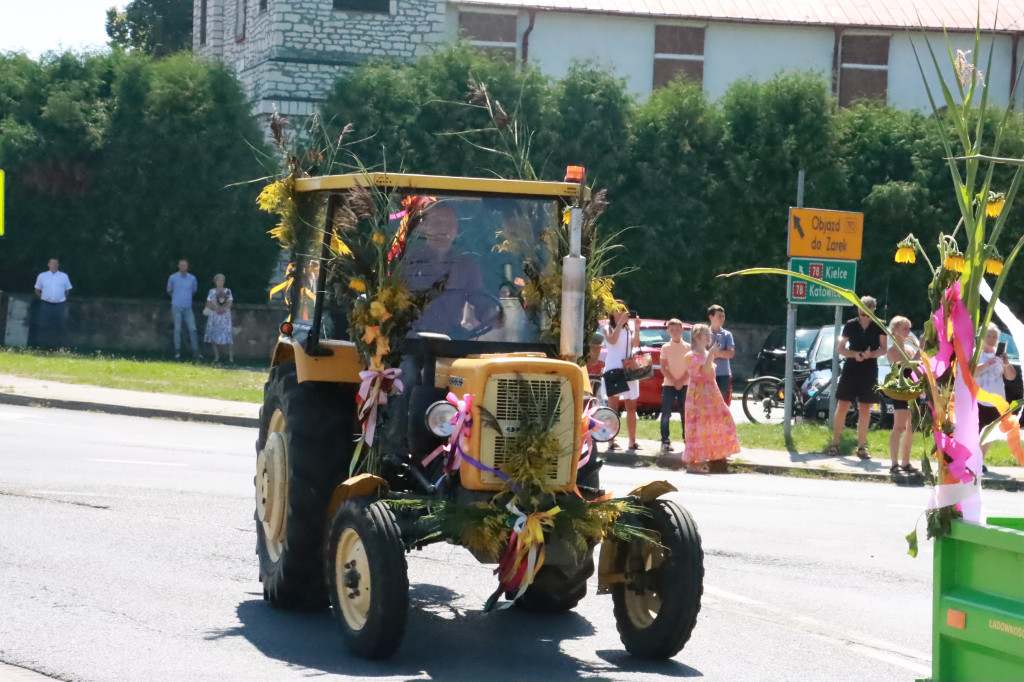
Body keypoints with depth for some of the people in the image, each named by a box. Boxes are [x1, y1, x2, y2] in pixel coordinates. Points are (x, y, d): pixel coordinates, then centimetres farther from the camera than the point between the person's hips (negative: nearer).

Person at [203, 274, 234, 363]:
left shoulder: (227, 291, 7)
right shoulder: (212, 291, 9)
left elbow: (229, 303, 0)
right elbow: (208, 303, 2)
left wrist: (223, 309, -17)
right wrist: (216, 309, -14)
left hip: (225, 316, -2)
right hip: (214, 316, 2)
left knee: (227, 335, -10)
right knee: (214, 336, -2)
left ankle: (231, 357, -11)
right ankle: (217, 357, 3)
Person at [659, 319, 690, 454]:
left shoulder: (687, 347, 3)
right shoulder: (666, 348, 2)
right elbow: (663, 368, -2)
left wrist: (681, 381, -11)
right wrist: (674, 381, -11)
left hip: (684, 384, 1)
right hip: (669, 384, -1)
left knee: (685, 413, 2)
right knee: (666, 414, -3)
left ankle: (687, 439, 8)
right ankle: (665, 441, 1)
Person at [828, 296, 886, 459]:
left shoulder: (878, 327, 2)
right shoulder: (851, 325, 2)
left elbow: (884, 349, 1)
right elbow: (840, 347, 4)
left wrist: (870, 354, -19)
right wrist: (855, 354, -14)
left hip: (869, 372, 0)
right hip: (850, 370, 0)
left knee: (865, 409, 4)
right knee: (842, 407, -3)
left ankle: (861, 447, 10)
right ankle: (834, 443, 4)